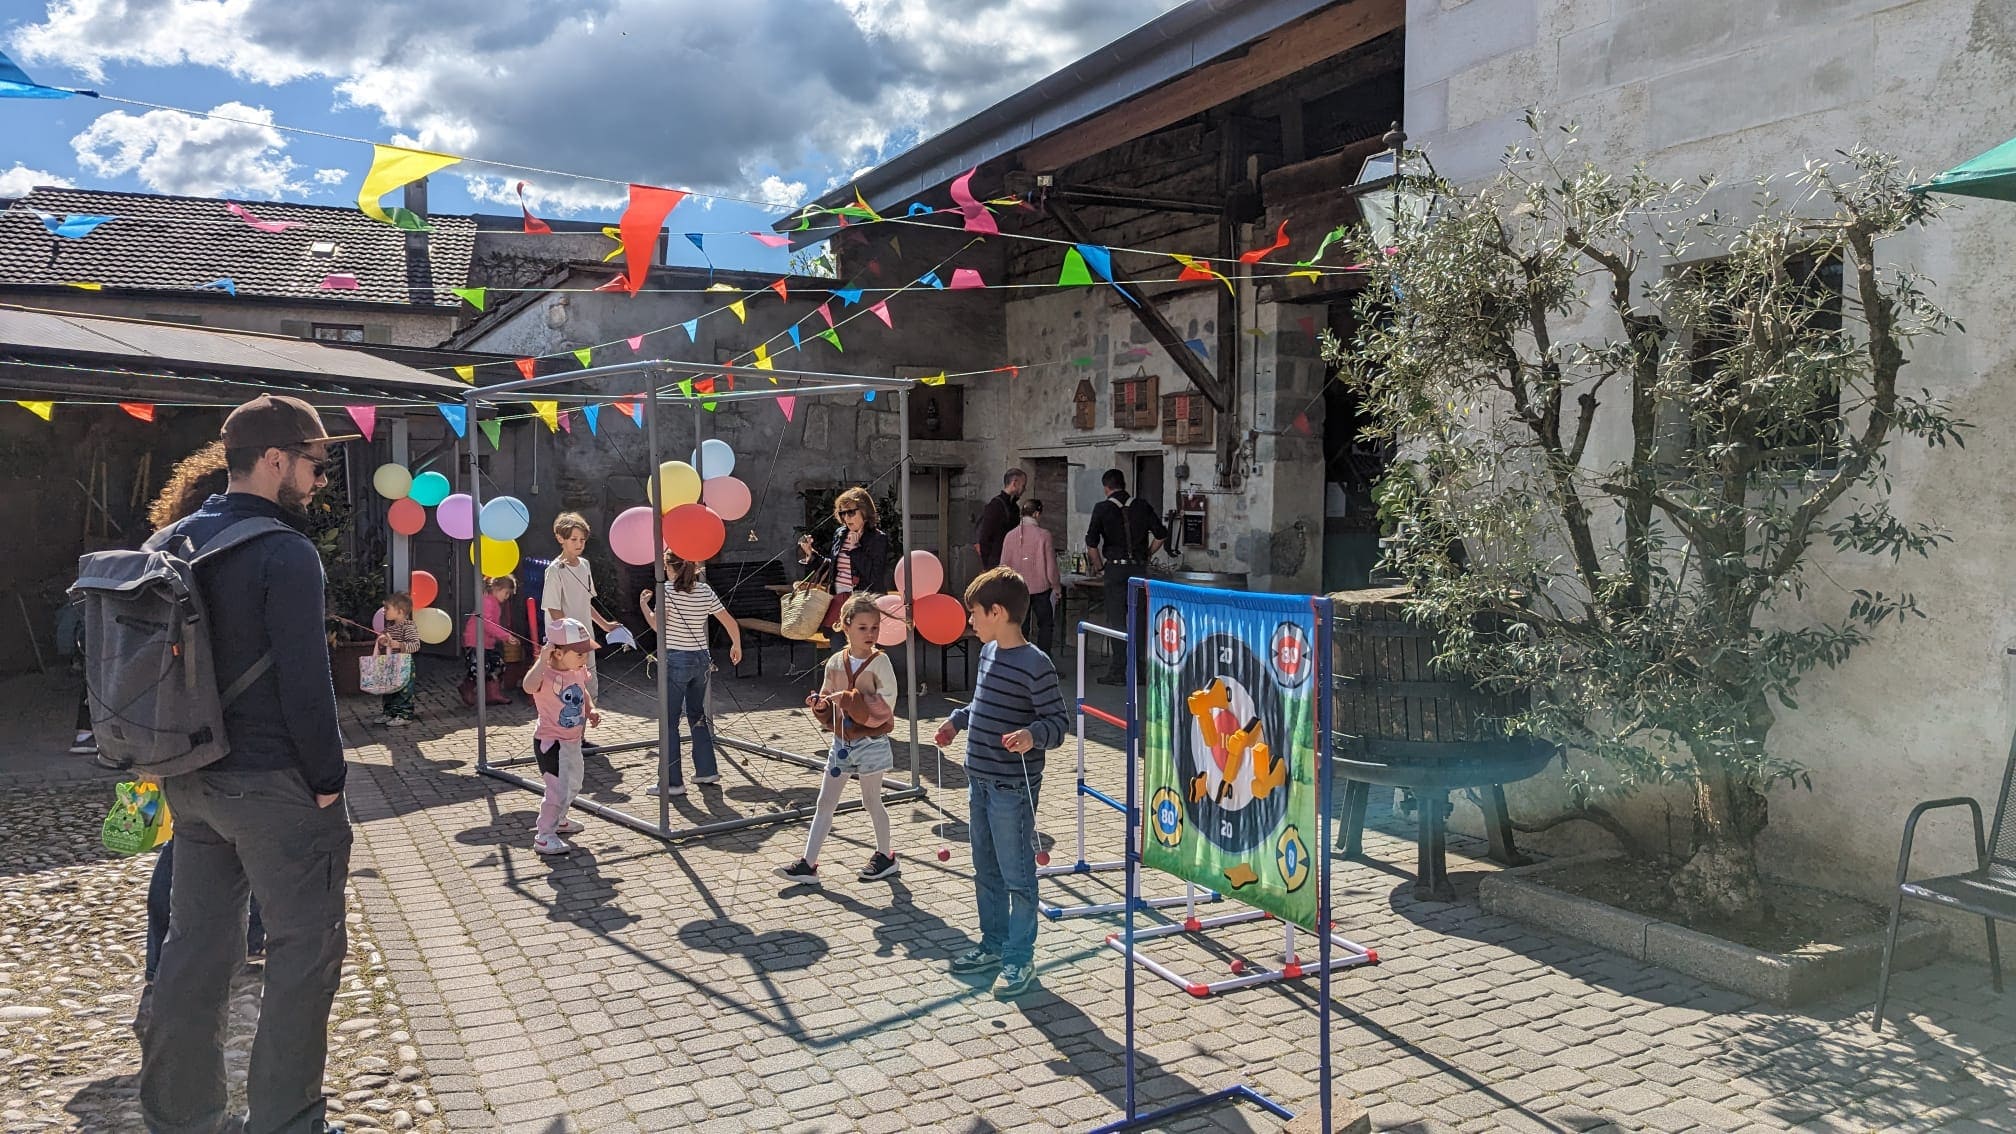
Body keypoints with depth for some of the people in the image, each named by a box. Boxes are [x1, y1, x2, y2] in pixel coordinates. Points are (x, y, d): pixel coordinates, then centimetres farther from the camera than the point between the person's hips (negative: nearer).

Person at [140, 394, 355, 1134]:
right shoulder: (285, 554, -17)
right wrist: (328, 780, -10)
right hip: (273, 784, -8)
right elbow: (305, 681, -19)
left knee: (195, 946, 16)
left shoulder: (177, 541, 9)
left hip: (190, 778, 8)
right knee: (304, 949, 3)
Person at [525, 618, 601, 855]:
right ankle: (543, 837, 1)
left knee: (573, 786, 25)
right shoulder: (546, 675, -27)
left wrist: (591, 709, 2)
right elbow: (529, 686, -51)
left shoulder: (579, 671, -2)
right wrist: (542, 659, -52)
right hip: (550, 743, -9)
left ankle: (557, 820, 48)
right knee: (559, 789, -13)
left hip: (573, 741, 9)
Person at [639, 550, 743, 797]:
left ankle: (673, 782, 0)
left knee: (669, 721, 0)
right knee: (697, 715, 20)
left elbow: (657, 625, -16)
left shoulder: (668, 589, -9)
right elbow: (731, 623, 6)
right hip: (701, 659, 6)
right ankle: (707, 770, 25)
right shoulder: (705, 590, 6)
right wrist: (736, 646, 22)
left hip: (676, 660, -6)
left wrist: (643, 604, 0)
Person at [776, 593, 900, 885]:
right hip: (842, 741, 5)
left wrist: (847, 699, -24)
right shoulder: (835, 662, 3)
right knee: (825, 802, 6)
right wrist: (819, 705, -10)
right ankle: (808, 864, 11)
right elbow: (827, 698, 13)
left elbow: (886, 701, -21)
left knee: (871, 801, 8)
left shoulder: (879, 661, -12)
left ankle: (885, 857, 27)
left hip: (870, 741, -5)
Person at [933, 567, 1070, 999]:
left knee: (1017, 876, 3)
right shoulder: (988, 652, 8)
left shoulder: (1035, 664, -19)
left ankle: (1020, 958, 15)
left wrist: (1032, 735, -37)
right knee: (986, 871, 19)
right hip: (980, 781, 9)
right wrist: (956, 720, 25)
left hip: (1013, 789, -9)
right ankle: (993, 944, 34)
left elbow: (1059, 720, -20)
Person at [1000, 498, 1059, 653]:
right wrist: (1057, 587, 4)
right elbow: (1051, 565, -10)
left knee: (1021, 627, 12)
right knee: (1045, 625, 10)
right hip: (1040, 588, -3)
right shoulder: (1043, 534, -12)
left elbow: (1004, 565, 3)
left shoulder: (1010, 536, -2)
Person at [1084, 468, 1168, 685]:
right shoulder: (1142, 506, 5)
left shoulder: (1102, 508, -4)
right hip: (1139, 568, 3)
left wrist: (1099, 568, 3)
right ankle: (1140, 670, 14)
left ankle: (1118, 672, 3)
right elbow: (1161, 534, 5)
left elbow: (1091, 543, -8)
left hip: (1115, 568, -3)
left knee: (1116, 620, 2)